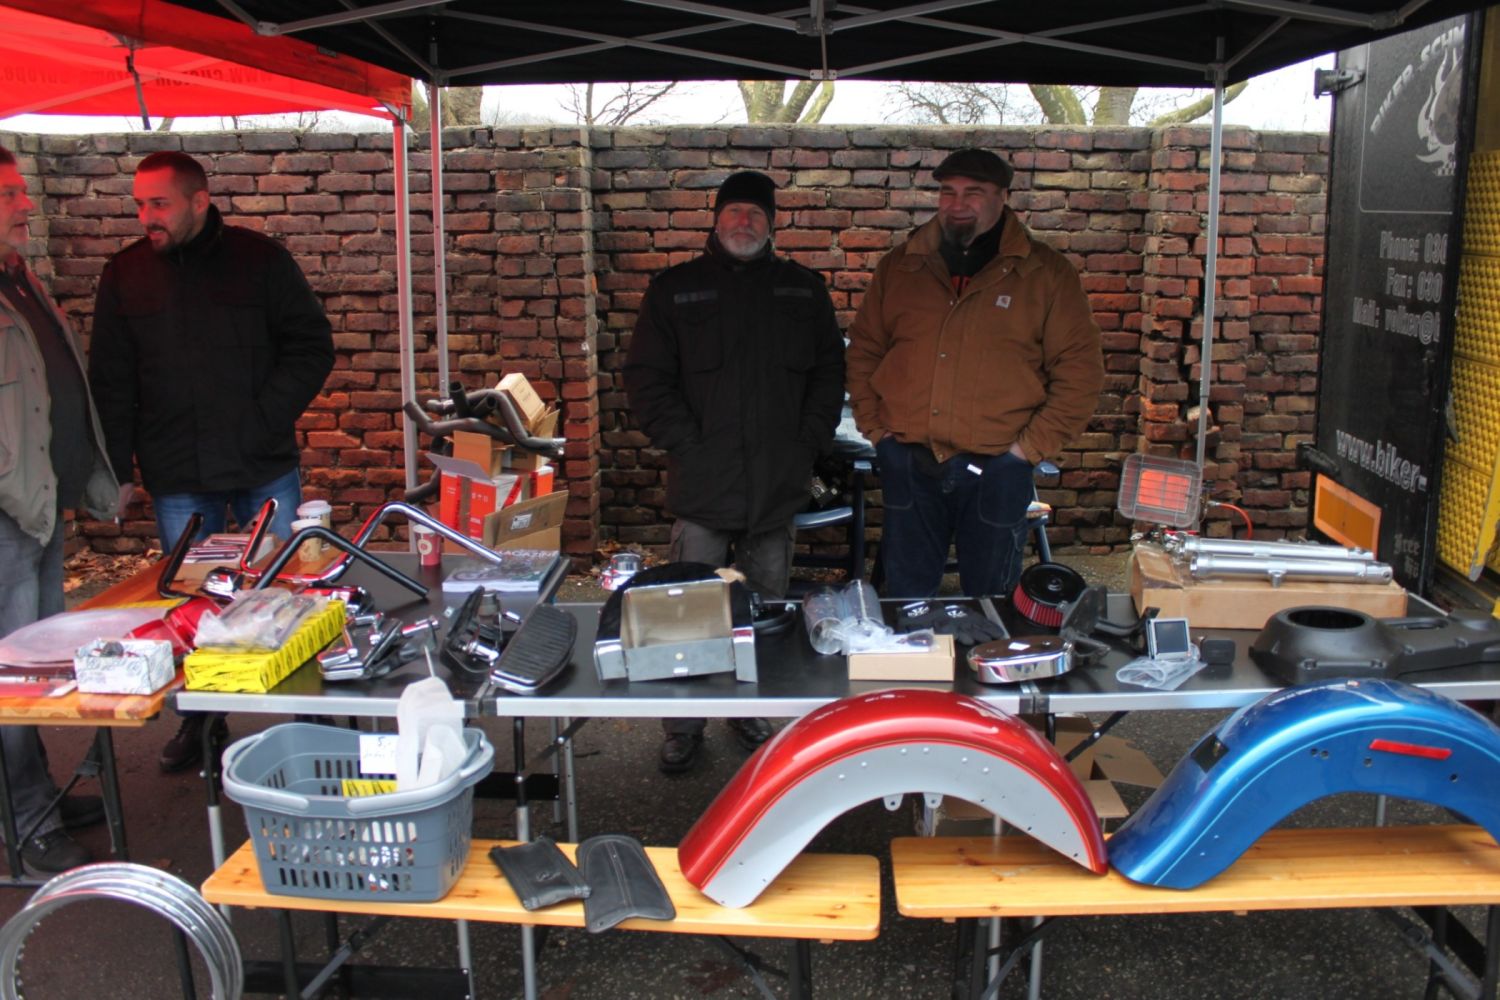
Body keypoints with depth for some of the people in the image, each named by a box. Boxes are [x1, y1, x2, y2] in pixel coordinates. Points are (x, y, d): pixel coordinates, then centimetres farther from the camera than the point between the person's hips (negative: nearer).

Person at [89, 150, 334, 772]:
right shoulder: (125, 274, 5)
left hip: (265, 467, -2)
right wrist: (116, 470, -1)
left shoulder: (259, 259, -1)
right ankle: (199, 724, 23)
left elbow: (312, 346, 0)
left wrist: (268, 415, -11)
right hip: (176, 477, 2)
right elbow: (111, 382, 6)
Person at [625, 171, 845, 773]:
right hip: (702, 485, -2)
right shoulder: (675, 290, 6)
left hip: (778, 484, 3)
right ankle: (682, 729, 12)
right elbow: (646, 378, 1)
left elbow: (829, 370, 12)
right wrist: (686, 445, -9)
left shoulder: (804, 290, 12)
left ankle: (750, 713, 28)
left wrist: (809, 442, 0)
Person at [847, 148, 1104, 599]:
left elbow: (1080, 370, -2)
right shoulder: (900, 267, 9)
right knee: (906, 598, 13)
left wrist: (1030, 447, -7)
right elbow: (863, 350, 15)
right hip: (907, 463, 2)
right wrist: (874, 425, 5)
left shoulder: (1046, 274, 0)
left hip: (995, 469, -2)